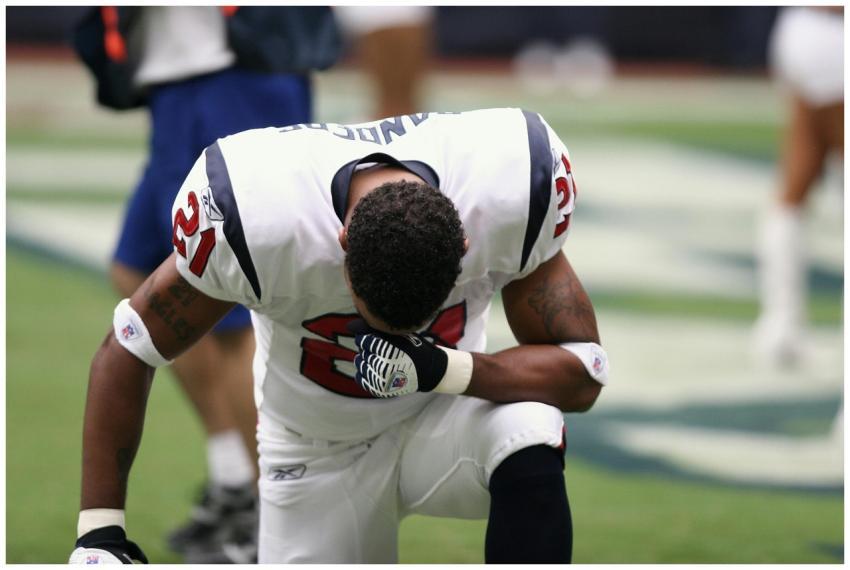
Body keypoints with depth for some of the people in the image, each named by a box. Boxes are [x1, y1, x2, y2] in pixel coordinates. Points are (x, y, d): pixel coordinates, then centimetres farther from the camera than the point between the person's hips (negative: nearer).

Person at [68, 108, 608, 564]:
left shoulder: (515, 189, -29)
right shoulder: (251, 217, -32)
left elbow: (581, 372, -18)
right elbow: (128, 353, -16)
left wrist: (445, 369, -36)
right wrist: (99, 532, -15)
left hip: (444, 412, 0)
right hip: (317, 453, 0)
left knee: (530, 451, -33)